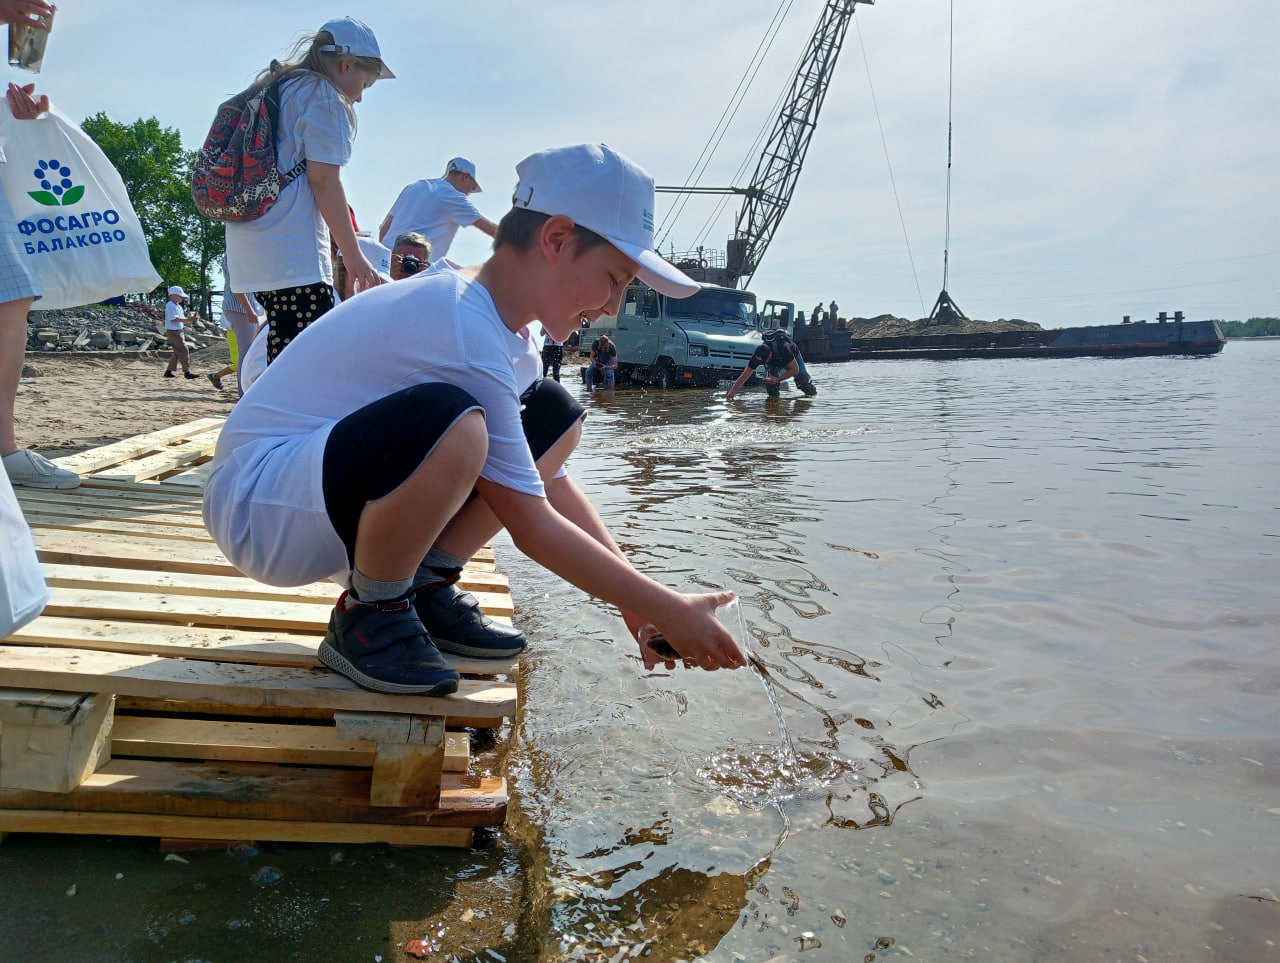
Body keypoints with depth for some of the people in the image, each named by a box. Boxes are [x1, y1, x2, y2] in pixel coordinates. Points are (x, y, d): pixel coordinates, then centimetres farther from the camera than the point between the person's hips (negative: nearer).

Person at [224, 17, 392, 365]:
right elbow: (323, 179, -10)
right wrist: (353, 253, -7)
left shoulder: (275, 90, 25)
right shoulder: (323, 96, -1)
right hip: (293, 253, -9)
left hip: (251, 250, 9)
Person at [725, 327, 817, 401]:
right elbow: (745, 374, -30)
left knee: (802, 380, -10)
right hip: (774, 363, 2)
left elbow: (795, 369, -35)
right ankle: (773, 397, -1)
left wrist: (777, 379, -40)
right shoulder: (758, 355, -36)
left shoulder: (783, 349, -47)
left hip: (793, 356, -2)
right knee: (769, 378, -25)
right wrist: (732, 391, -37)